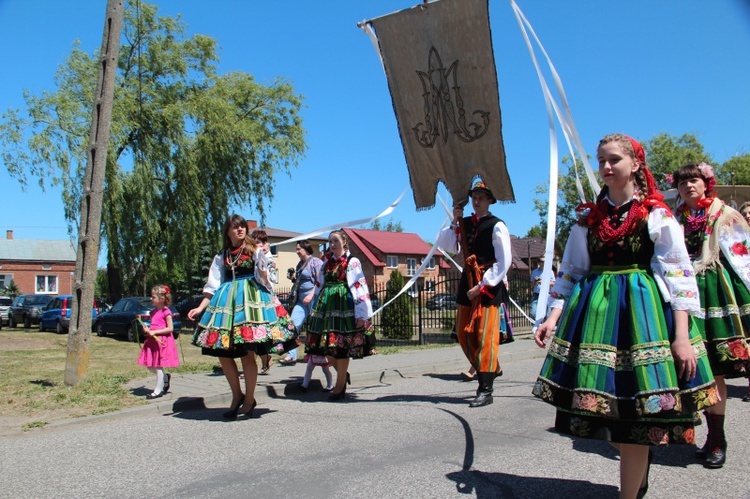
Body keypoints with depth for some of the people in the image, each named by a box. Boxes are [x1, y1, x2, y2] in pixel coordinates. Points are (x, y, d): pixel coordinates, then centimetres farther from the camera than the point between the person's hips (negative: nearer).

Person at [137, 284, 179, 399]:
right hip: (152, 340, 8)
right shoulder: (153, 312, 14)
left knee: (158, 366, -3)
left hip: (162, 341, -8)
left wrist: (154, 332, -20)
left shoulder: (166, 312, -11)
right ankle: (165, 377, 31)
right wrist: (147, 330, 0)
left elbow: (170, 328, -15)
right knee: (150, 365, 9)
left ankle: (158, 390, 7)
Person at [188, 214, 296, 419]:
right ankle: (237, 396, 18)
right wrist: (200, 308, 8)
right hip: (226, 300, 4)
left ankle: (249, 399, 8)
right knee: (223, 353, 0)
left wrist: (262, 259, -18)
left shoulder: (255, 250, 5)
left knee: (247, 354, -7)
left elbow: (263, 278, -4)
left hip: (250, 297, -4)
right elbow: (212, 285, 15)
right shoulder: (222, 256, 16)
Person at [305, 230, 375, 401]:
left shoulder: (352, 262, -3)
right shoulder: (327, 263, 16)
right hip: (326, 307, 6)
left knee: (341, 345, -3)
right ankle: (343, 374, 28)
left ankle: (340, 386, 8)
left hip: (344, 307, -6)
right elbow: (319, 286, 21)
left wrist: (361, 314, -15)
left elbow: (360, 287, -9)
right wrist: (315, 310, 19)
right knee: (325, 346, 5)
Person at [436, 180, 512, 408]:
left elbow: (503, 262, -10)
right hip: (468, 282, 6)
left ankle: (486, 390, -1)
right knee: (464, 333, 8)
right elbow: (442, 243, 7)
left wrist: (481, 286, -13)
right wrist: (454, 222, -5)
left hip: (489, 285, -6)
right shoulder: (465, 223, 12)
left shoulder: (497, 226, -5)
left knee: (486, 336, -7)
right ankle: (490, 369, 27)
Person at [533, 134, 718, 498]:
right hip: (594, 310, 4)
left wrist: (682, 337, -12)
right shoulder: (589, 217, 11)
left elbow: (678, 275, -5)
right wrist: (554, 316, 0)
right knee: (606, 412, 8)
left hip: (642, 311, -4)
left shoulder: (656, 214, 0)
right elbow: (570, 272, 12)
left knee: (633, 416, -5)